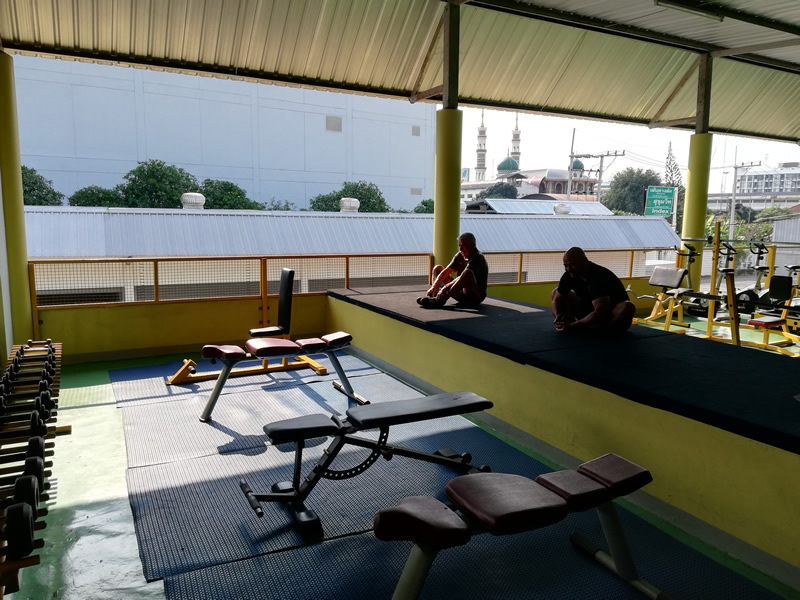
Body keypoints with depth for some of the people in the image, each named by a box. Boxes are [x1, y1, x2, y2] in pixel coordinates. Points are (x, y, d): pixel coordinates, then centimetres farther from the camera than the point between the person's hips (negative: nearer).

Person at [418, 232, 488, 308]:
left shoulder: (478, 258, -16)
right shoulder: (460, 255, 7)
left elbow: (463, 276, -30)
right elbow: (446, 271, 1)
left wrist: (446, 287, -38)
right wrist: (434, 287, -11)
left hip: (475, 296, -8)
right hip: (461, 294, 9)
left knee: (468, 273, -40)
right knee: (437, 268, 12)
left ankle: (440, 300, -43)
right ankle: (433, 294, -16)